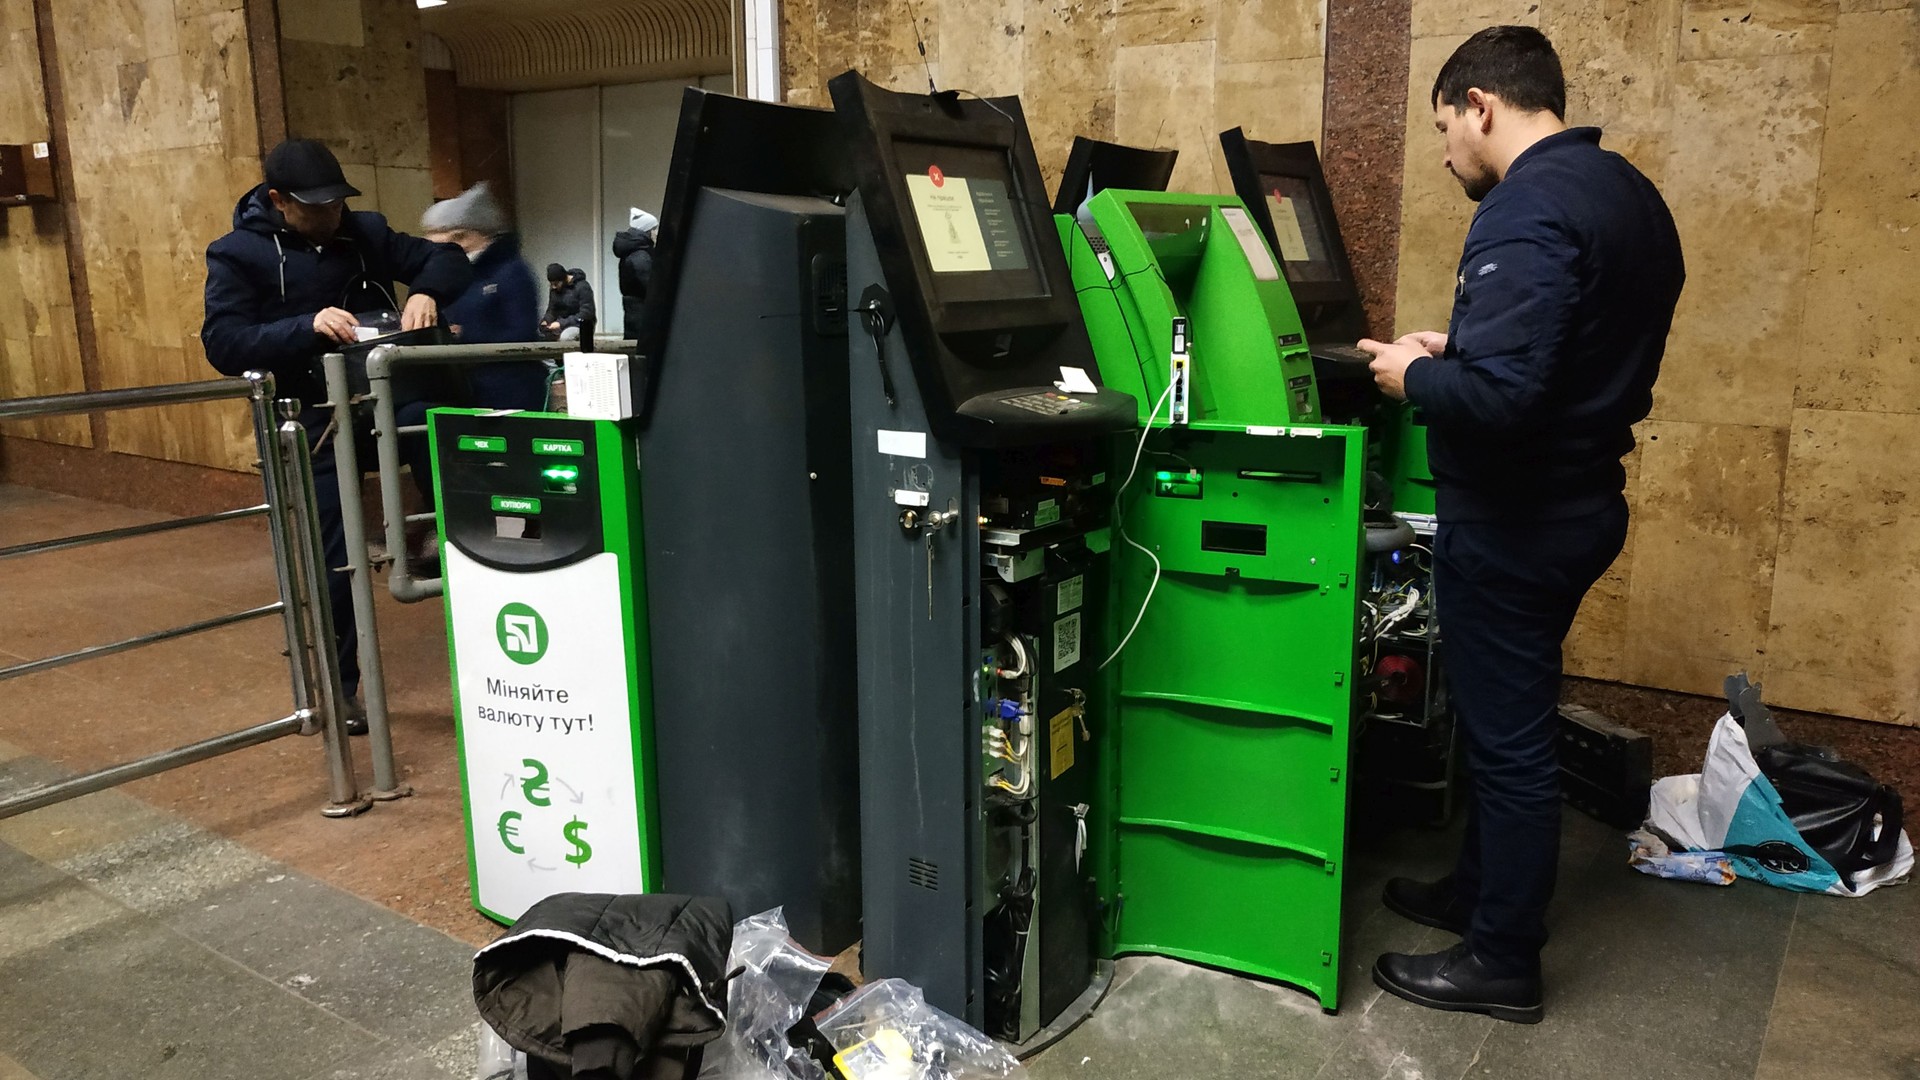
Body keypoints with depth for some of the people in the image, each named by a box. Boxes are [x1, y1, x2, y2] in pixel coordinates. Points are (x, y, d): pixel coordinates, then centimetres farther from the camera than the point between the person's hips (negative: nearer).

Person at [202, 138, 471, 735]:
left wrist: (425, 292, -18)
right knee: (332, 559, 1)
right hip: (314, 422, -3)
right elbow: (223, 344, -14)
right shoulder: (237, 254, -4)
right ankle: (336, 689, 18)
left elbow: (446, 259, 6)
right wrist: (307, 326, -29)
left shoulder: (365, 231, 6)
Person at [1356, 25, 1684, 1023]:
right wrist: (1456, 349, 11)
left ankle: (1503, 963, 18)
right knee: (1508, 718, 22)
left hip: (1513, 519, -10)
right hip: (1578, 499, 10)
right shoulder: (1625, 191, 10)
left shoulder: (1526, 211, -23)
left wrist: (1413, 378, -13)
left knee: (1507, 732, 3)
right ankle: (1482, 891, 39)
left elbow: (1498, 395, -32)